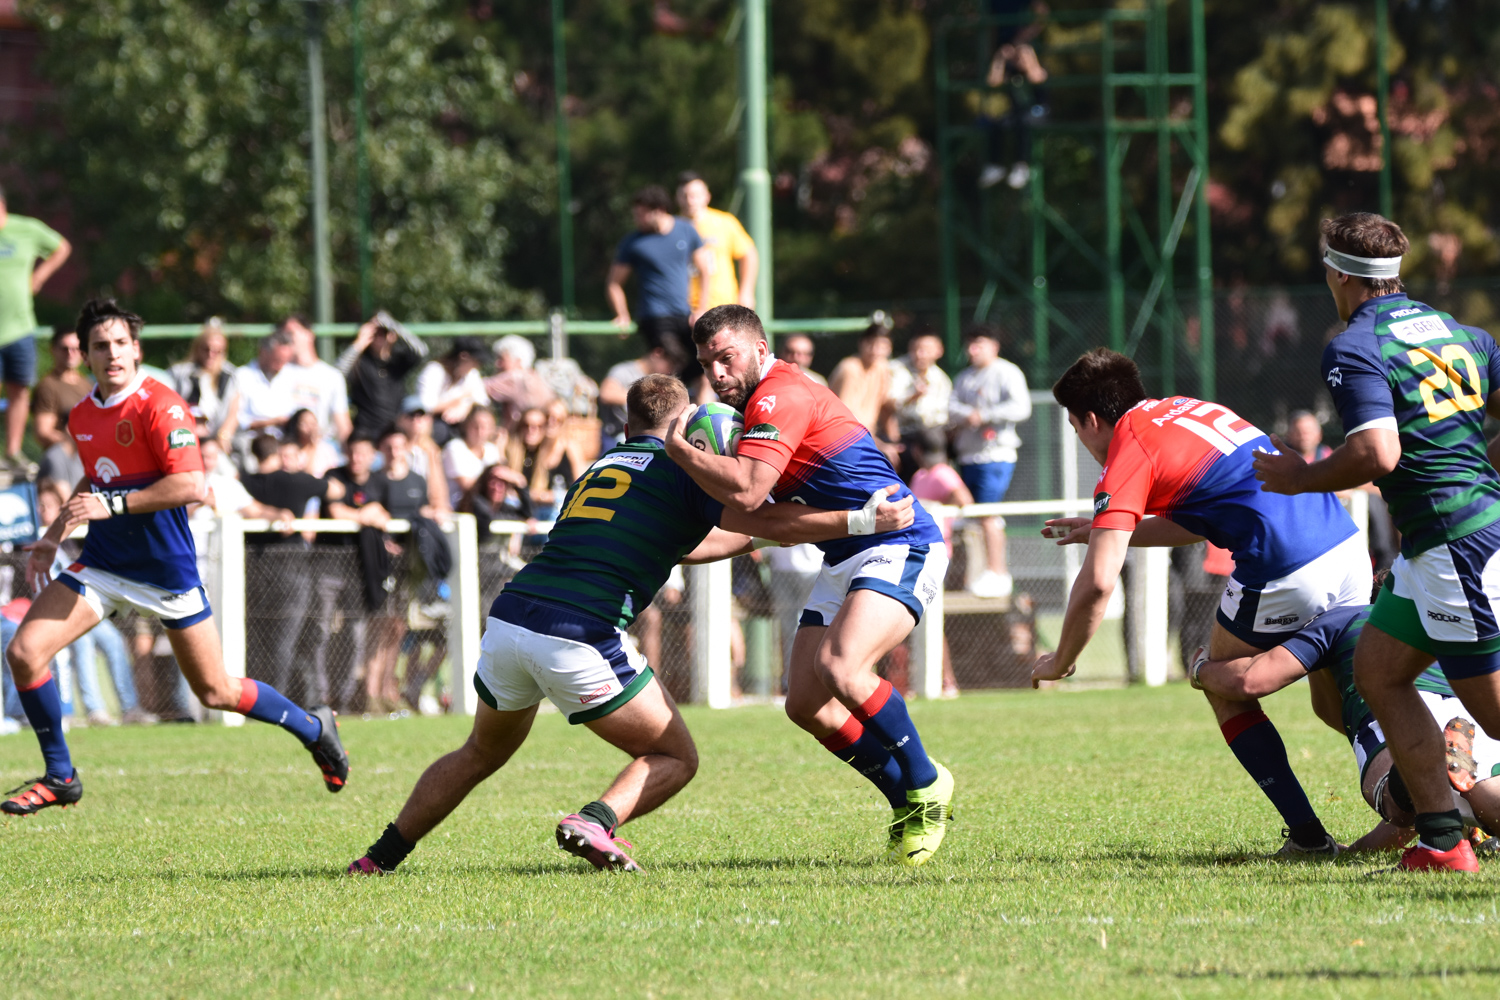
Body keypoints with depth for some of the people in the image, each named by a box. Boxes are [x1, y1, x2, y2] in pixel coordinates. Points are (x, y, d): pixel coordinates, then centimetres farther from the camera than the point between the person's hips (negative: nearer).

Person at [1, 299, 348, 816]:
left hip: (166, 569, -6)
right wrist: (54, 536, 18)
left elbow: (191, 485, -25)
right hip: (103, 563, 6)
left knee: (216, 692, 3)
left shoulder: (158, 405, -17)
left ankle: (313, 727, 29)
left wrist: (113, 505, -25)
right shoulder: (81, 416, 7)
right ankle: (59, 776, 5)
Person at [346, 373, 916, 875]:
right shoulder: (680, 468, 6)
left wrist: (750, 538, 46)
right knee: (675, 759, 9)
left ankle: (379, 859, 28)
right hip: (580, 639, -7)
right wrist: (860, 519, -3)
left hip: (508, 620, 7)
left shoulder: (599, 469, 27)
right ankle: (596, 822, -18)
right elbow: (763, 520, -6)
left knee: (481, 754, 30)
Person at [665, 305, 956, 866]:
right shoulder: (760, 403, 17)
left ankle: (926, 784, -11)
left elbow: (745, 492, -27)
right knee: (805, 704, 1)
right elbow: (760, 519, 28)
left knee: (840, 668, -30)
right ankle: (907, 803, 14)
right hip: (844, 562, 11)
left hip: (898, 547, -11)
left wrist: (678, 448, -14)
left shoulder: (781, 394, -16)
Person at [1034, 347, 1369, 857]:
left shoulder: (1128, 456, -1)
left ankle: (1308, 836, 8)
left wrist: (1059, 663, 6)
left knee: (1225, 692, 14)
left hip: (1284, 570, -8)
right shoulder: (1186, 409, 23)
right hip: (1347, 545, 8)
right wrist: (1104, 528, 40)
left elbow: (1097, 585, -9)